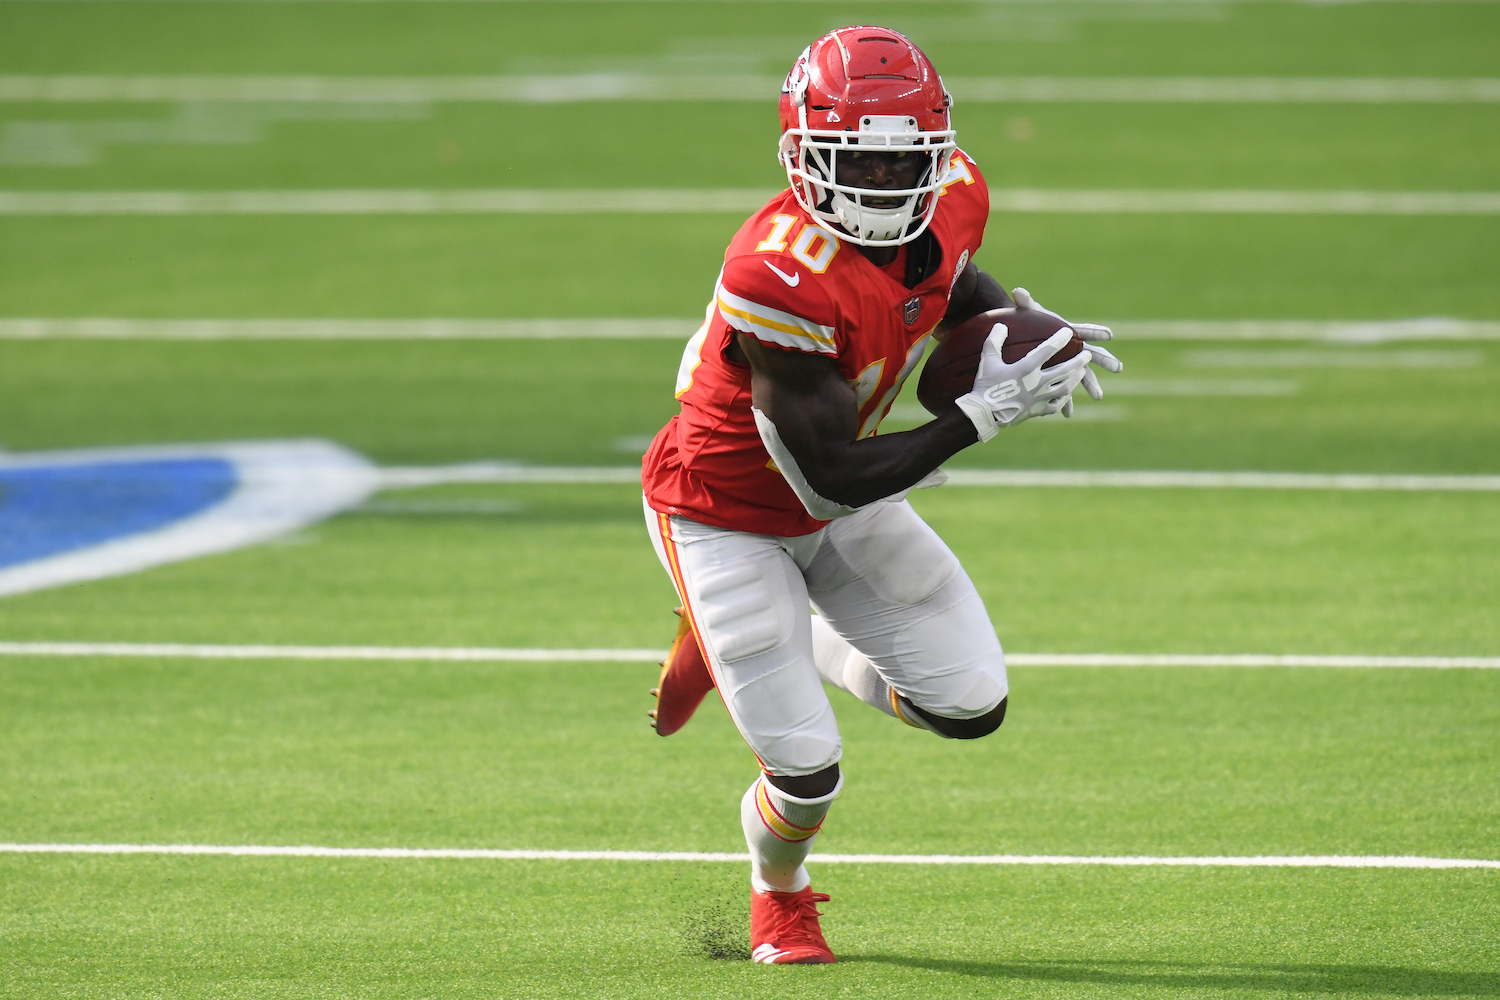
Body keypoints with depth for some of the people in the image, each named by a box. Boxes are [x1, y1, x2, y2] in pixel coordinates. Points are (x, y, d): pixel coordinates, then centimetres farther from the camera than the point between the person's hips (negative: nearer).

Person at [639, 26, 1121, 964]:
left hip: (835, 502, 7)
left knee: (974, 705, 0)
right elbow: (833, 480, -32)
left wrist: (1013, 321, -9)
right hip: (726, 516, -7)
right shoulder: (785, 279, -38)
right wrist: (982, 414, -31)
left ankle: (792, 644, 25)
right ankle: (779, 896, 31)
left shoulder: (953, 197, -16)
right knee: (808, 771, -5)